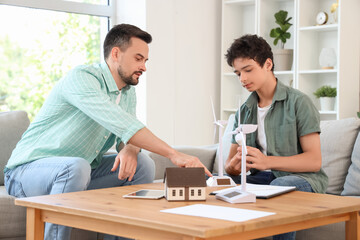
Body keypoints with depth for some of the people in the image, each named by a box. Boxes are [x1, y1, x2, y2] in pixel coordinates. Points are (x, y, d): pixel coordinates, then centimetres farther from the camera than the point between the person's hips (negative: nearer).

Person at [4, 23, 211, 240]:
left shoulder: (128, 92, 8)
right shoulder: (81, 78, -21)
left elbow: (128, 137, 5)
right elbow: (121, 124, -34)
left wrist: (129, 149, -21)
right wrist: (173, 154, -39)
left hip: (80, 172, 8)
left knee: (143, 165, -7)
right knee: (76, 167, -38)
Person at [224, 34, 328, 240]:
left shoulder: (298, 102, -5)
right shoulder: (244, 112, 14)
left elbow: (314, 161, -12)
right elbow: (229, 164, 10)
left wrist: (267, 161, -25)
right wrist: (235, 165, -17)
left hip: (303, 178, -5)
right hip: (262, 178, 5)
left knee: (280, 186, -38)